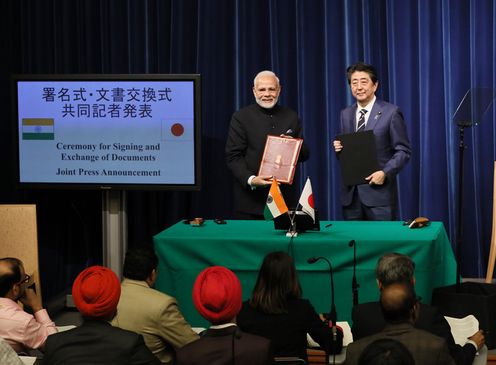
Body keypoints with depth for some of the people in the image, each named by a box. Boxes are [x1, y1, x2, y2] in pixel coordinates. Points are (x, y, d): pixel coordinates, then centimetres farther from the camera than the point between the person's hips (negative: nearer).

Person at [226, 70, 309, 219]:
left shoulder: (291, 117, 12)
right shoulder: (241, 117, 1)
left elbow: (304, 155, 16)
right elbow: (233, 157, -5)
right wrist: (251, 179, -21)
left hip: (284, 197, 3)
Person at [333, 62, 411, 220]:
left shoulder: (391, 112, -2)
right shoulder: (345, 114, 14)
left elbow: (403, 151, -3)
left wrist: (385, 173, -16)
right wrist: (338, 148, -2)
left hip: (378, 191, -5)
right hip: (350, 193, 5)